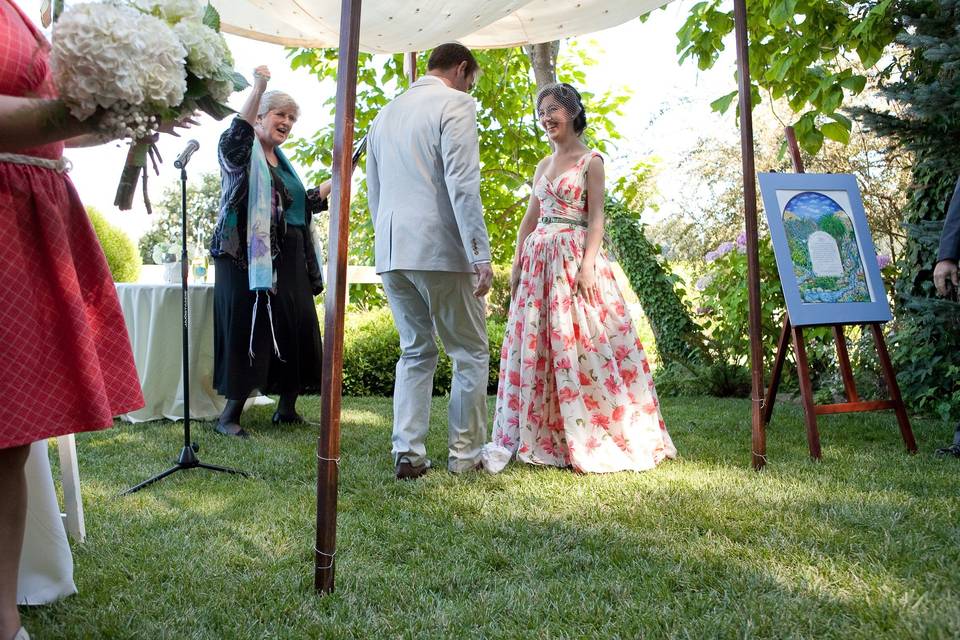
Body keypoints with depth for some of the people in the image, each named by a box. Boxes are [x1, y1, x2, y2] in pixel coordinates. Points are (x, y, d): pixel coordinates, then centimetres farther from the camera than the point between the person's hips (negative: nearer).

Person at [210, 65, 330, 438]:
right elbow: (236, 134, -23)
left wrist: (333, 185, 18)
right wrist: (258, 87, -30)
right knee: (247, 329, -7)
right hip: (247, 256, -7)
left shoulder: (282, 162, 23)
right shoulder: (242, 152, 1)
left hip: (288, 260, 7)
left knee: (297, 329, 4)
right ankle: (229, 414, 2)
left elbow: (301, 204, 27)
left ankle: (287, 408, 15)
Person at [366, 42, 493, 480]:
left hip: (390, 251, 7)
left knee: (415, 352, 14)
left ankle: (407, 454, 8)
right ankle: (465, 454, 10)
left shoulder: (384, 114, 19)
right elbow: (462, 185, -15)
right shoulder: (455, 104, -4)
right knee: (471, 353, 6)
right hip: (439, 250, -7)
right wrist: (481, 256, -16)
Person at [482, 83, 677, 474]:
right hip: (539, 259, 6)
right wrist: (517, 265, 11)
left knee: (580, 345, -7)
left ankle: (593, 439, 2)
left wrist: (588, 265, -18)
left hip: (574, 257, -6)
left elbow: (596, 218, -7)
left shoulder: (591, 160, 1)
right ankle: (533, 437, 8)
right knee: (534, 347, 3)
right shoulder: (543, 166, 18)